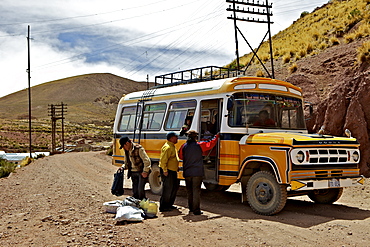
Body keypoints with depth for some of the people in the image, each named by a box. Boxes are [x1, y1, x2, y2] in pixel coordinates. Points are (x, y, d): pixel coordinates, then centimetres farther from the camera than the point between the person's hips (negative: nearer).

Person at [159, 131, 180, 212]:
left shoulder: (172, 146, 16)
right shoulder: (167, 147, -17)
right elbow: (163, 160, -23)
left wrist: (176, 167, 20)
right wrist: (165, 170, -24)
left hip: (173, 171, 11)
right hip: (168, 172, -11)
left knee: (175, 187, 16)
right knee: (167, 189, -7)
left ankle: (169, 204, 26)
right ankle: (163, 207, 1)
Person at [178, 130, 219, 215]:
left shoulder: (184, 146, 1)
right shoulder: (199, 145, -6)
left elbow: (180, 156, 16)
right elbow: (210, 144, 6)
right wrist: (216, 137, 23)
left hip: (187, 173, 3)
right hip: (197, 173, -3)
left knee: (189, 191, 14)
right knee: (196, 191, -2)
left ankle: (191, 208, 25)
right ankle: (196, 210, -3)